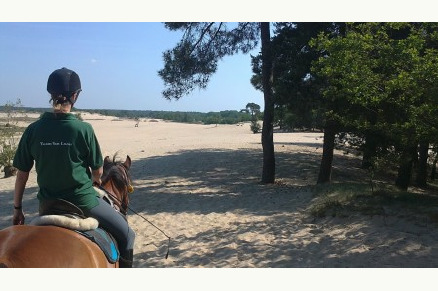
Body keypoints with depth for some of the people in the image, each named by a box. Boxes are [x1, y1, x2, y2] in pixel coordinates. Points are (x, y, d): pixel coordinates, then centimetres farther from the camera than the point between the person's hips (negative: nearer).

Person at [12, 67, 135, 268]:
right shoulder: (83, 129, -15)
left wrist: (17, 209, 13)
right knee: (126, 236, 14)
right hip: (83, 201, -4)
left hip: (48, 204, 5)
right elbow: (98, 171, -5)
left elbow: (22, 174, 0)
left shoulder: (33, 130, -6)